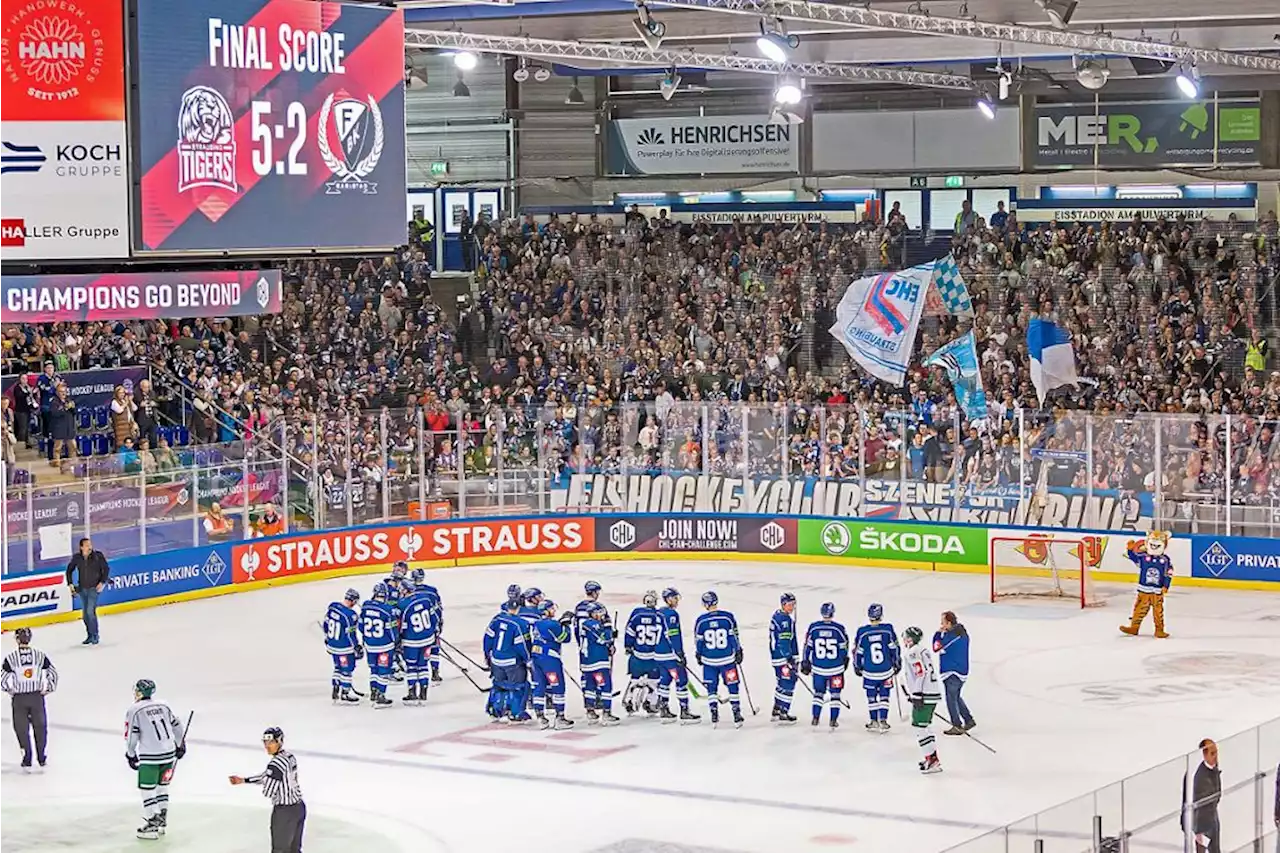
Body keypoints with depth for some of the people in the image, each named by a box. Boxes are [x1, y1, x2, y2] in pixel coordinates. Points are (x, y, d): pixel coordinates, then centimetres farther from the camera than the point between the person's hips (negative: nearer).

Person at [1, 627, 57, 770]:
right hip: (37, 696, 2)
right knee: (40, 726, 15)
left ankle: (27, 759, 11)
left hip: (19, 698, -2)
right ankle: (42, 758, 21)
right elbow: (52, 674, -3)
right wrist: (48, 689, 9)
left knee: (21, 728, 11)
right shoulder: (40, 655, -5)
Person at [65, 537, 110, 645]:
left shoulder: (97, 556, -11)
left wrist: (102, 582, -10)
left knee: (90, 611, -15)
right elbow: (69, 570, 11)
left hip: (94, 588, -4)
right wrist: (70, 584, 5)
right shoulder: (77, 558, -4)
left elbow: (106, 568, -3)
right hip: (82, 588, 4)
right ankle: (90, 636, 22)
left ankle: (95, 635, -3)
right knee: (85, 613, 9)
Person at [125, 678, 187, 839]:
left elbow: (131, 735, -7)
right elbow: (177, 726, 17)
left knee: (147, 789, 2)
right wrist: (180, 744, 31)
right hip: (169, 753, 6)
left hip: (149, 756, -6)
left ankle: (151, 826, 2)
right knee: (162, 786, 19)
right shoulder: (163, 706, 10)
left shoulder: (134, 710, -6)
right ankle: (162, 821, 24)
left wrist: (131, 755, 6)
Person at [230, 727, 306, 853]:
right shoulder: (289, 756, 5)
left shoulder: (276, 764, -23)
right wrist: (243, 780, 19)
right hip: (299, 807, 8)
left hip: (284, 812, -8)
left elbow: (267, 792, -21)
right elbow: (267, 776, 17)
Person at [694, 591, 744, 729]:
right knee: (733, 687, 8)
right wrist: (738, 651, 8)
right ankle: (737, 717, 5)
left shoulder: (701, 621, -6)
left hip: (709, 660, 1)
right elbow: (734, 637, -5)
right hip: (727, 659, -1)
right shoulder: (728, 617, -9)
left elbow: (698, 641, 2)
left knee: (712, 688, 13)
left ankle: (714, 717, 10)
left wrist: (698, 655, 18)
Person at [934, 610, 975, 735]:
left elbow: (937, 647, -17)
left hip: (952, 672, -9)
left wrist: (938, 633, -6)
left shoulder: (951, 635, -22)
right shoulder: (962, 632, 7)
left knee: (951, 699, 1)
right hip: (962, 670, 9)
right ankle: (969, 720, 26)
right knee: (956, 697, 23)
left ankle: (957, 726, 5)